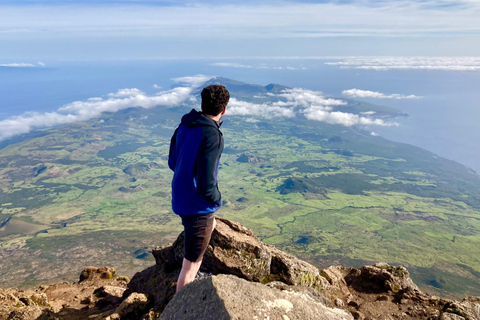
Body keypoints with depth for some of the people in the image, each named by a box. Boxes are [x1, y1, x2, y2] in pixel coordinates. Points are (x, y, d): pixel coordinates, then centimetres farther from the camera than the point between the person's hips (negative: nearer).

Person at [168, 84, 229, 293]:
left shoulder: (183, 126, 0)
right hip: (198, 207, -9)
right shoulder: (211, 136, -25)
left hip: (180, 199, 9)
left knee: (211, 225, 35)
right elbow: (206, 184, -27)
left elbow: (172, 163, 10)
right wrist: (218, 199, -8)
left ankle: (191, 277, 48)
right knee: (192, 263, 8)